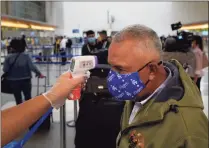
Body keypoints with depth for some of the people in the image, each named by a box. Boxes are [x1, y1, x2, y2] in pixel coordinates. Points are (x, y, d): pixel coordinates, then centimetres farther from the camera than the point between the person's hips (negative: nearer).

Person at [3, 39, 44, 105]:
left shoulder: (8, 58, -11)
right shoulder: (26, 56, -11)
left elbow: (5, 70, -10)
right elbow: (32, 67, -14)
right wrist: (39, 73, -1)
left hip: (13, 81, 0)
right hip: (26, 80, 1)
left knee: (18, 99, 13)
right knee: (28, 97, 17)